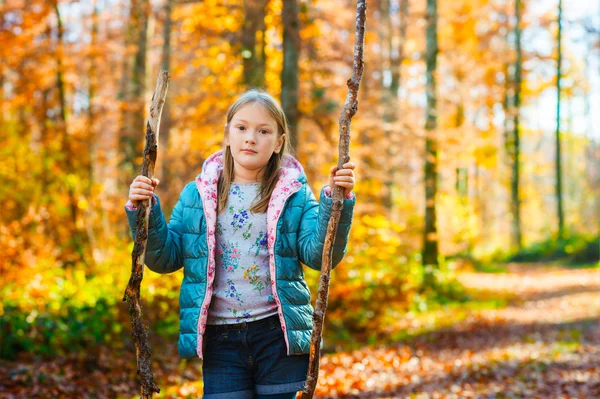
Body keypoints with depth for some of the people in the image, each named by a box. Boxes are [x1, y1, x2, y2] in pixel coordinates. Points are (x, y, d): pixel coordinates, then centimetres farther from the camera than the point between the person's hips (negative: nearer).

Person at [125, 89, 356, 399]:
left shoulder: (295, 195, 2)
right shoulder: (197, 194, 6)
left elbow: (319, 255, -8)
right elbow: (165, 257, 5)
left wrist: (336, 201, -20)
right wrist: (145, 210, -9)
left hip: (278, 334, -1)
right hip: (220, 337, 1)